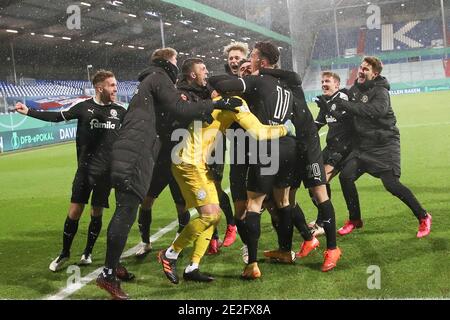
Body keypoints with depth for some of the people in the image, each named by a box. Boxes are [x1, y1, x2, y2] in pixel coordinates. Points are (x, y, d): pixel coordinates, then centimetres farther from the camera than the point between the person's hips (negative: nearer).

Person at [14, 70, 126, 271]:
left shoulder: (119, 111, 3)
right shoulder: (84, 107, -3)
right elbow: (58, 117, 4)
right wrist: (29, 112, 1)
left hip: (106, 171, 2)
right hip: (85, 169, -1)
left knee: (97, 213, 6)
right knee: (74, 211, -2)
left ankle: (87, 253, 24)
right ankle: (64, 254, 16)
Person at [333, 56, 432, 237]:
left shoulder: (380, 91, -14)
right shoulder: (355, 89, 8)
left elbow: (376, 110, -35)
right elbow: (347, 110, 20)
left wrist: (346, 105, -36)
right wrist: (330, 103, 2)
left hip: (385, 144, -7)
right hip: (364, 144, 7)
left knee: (391, 183, -14)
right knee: (345, 176, -4)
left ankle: (423, 217, 5)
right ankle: (355, 220, 13)